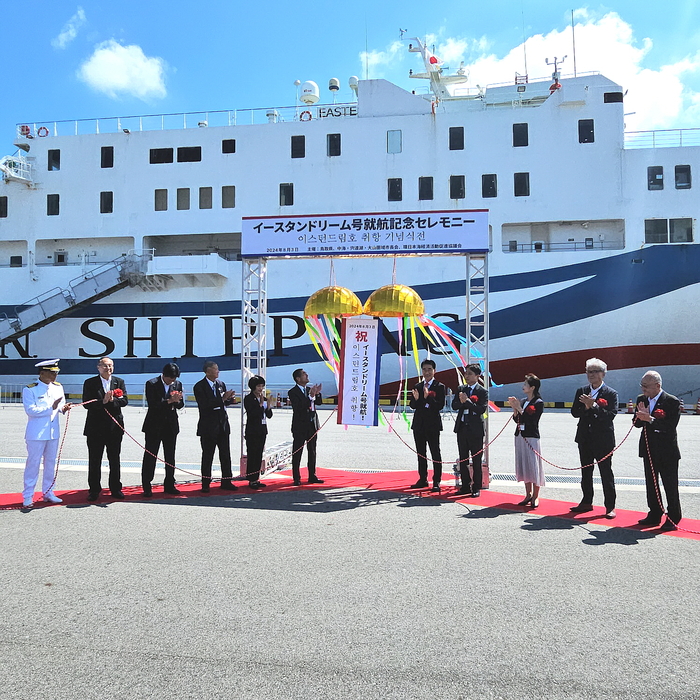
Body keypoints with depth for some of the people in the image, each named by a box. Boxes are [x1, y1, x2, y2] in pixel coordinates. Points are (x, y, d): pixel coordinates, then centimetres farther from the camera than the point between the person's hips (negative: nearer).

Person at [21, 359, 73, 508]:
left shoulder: (58, 387, 8)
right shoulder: (30, 389, -10)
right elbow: (30, 410, -18)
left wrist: (63, 408, -7)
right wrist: (51, 408, -24)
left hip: (53, 432, 6)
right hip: (36, 433, -6)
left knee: (50, 463, 13)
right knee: (33, 463, 0)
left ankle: (48, 493, 24)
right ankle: (28, 496, 11)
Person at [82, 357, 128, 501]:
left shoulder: (119, 382, 8)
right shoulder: (90, 383, 1)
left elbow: (124, 400, -4)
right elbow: (87, 404, -9)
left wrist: (112, 400, -22)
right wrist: (102, 402, -22)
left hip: (115, 427, 2)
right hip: (95, 428, -2)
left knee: (115, 460, 10)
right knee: (94, 461, 4)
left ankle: (115, 489, 20)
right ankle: (94, 490, 15)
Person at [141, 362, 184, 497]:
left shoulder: (178, 384, 6)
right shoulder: (152, 384, -7)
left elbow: (180, 405, 9)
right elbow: (152, 405, -16)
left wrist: (177, 400, -14)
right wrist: (169, 401, -25)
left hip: (171, 425, 4)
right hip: (154, 426, -4)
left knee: (170, 457, 9)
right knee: (150, 456, -1)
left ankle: (169, 485, 18)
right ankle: (146, 487, 6)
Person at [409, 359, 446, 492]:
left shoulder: (439, 387, -3)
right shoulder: (417, 386, 12)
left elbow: (440, 406, -13)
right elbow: (412, 405, 9)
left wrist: (428, 397, -24)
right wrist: (416, 399, -12)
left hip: (433, 424, -5)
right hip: (419, 424, 6)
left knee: (435, 453, -3)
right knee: (421, 453, 12)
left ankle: (437, 482, 1)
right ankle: (422, 480, 21)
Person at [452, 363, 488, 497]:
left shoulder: (482, 392, -4)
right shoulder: (460, 389, 12)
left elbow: (482, 409, -15)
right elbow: (454, 406, 4)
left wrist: (467, 401, -17)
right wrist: (462, 402, -15)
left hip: (475, 429, -5)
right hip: (462, 428, 5)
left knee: (476, 461, 1)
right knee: (463, 460, 11)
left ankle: (476, 488, 10)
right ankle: (465, 486, 21)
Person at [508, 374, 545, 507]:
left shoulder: (539, 403, -8)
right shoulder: (523, 401, 12)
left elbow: (532, 421, -18)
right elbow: (517, 420, 11)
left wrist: (519, 408, -19)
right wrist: (514, 408, -4)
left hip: (531, 437, -7)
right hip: (520, 436, 7)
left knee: (533, 466, -3)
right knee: (523, 466, 10)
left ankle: (535, 497, 6)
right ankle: (528, 495, 20)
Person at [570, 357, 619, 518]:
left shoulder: (611, 393, -6)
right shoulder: (581, 391, 8)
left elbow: (610, 415, -16)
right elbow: (574, 412, 2)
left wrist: (594, 405, -23)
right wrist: (586, 407, -16)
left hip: (603, 440, -5)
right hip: (584, 439, 5)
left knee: (606, 473, 1)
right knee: (586, 472, 14)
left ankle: (610, 506, 9)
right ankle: (586, 503, 25)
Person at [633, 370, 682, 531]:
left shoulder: (672, 402, -13)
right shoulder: (641, 399, 5)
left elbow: (671, 426, -22)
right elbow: (637, 423, 6)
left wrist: (650, 419, -28)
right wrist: (642, 416, -15)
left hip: (667, 451, -6)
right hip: (648, 450, 6)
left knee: (670, 486, 3)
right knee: (651, 484, 13)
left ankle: (673, 519, 13)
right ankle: (654, 515, 24)